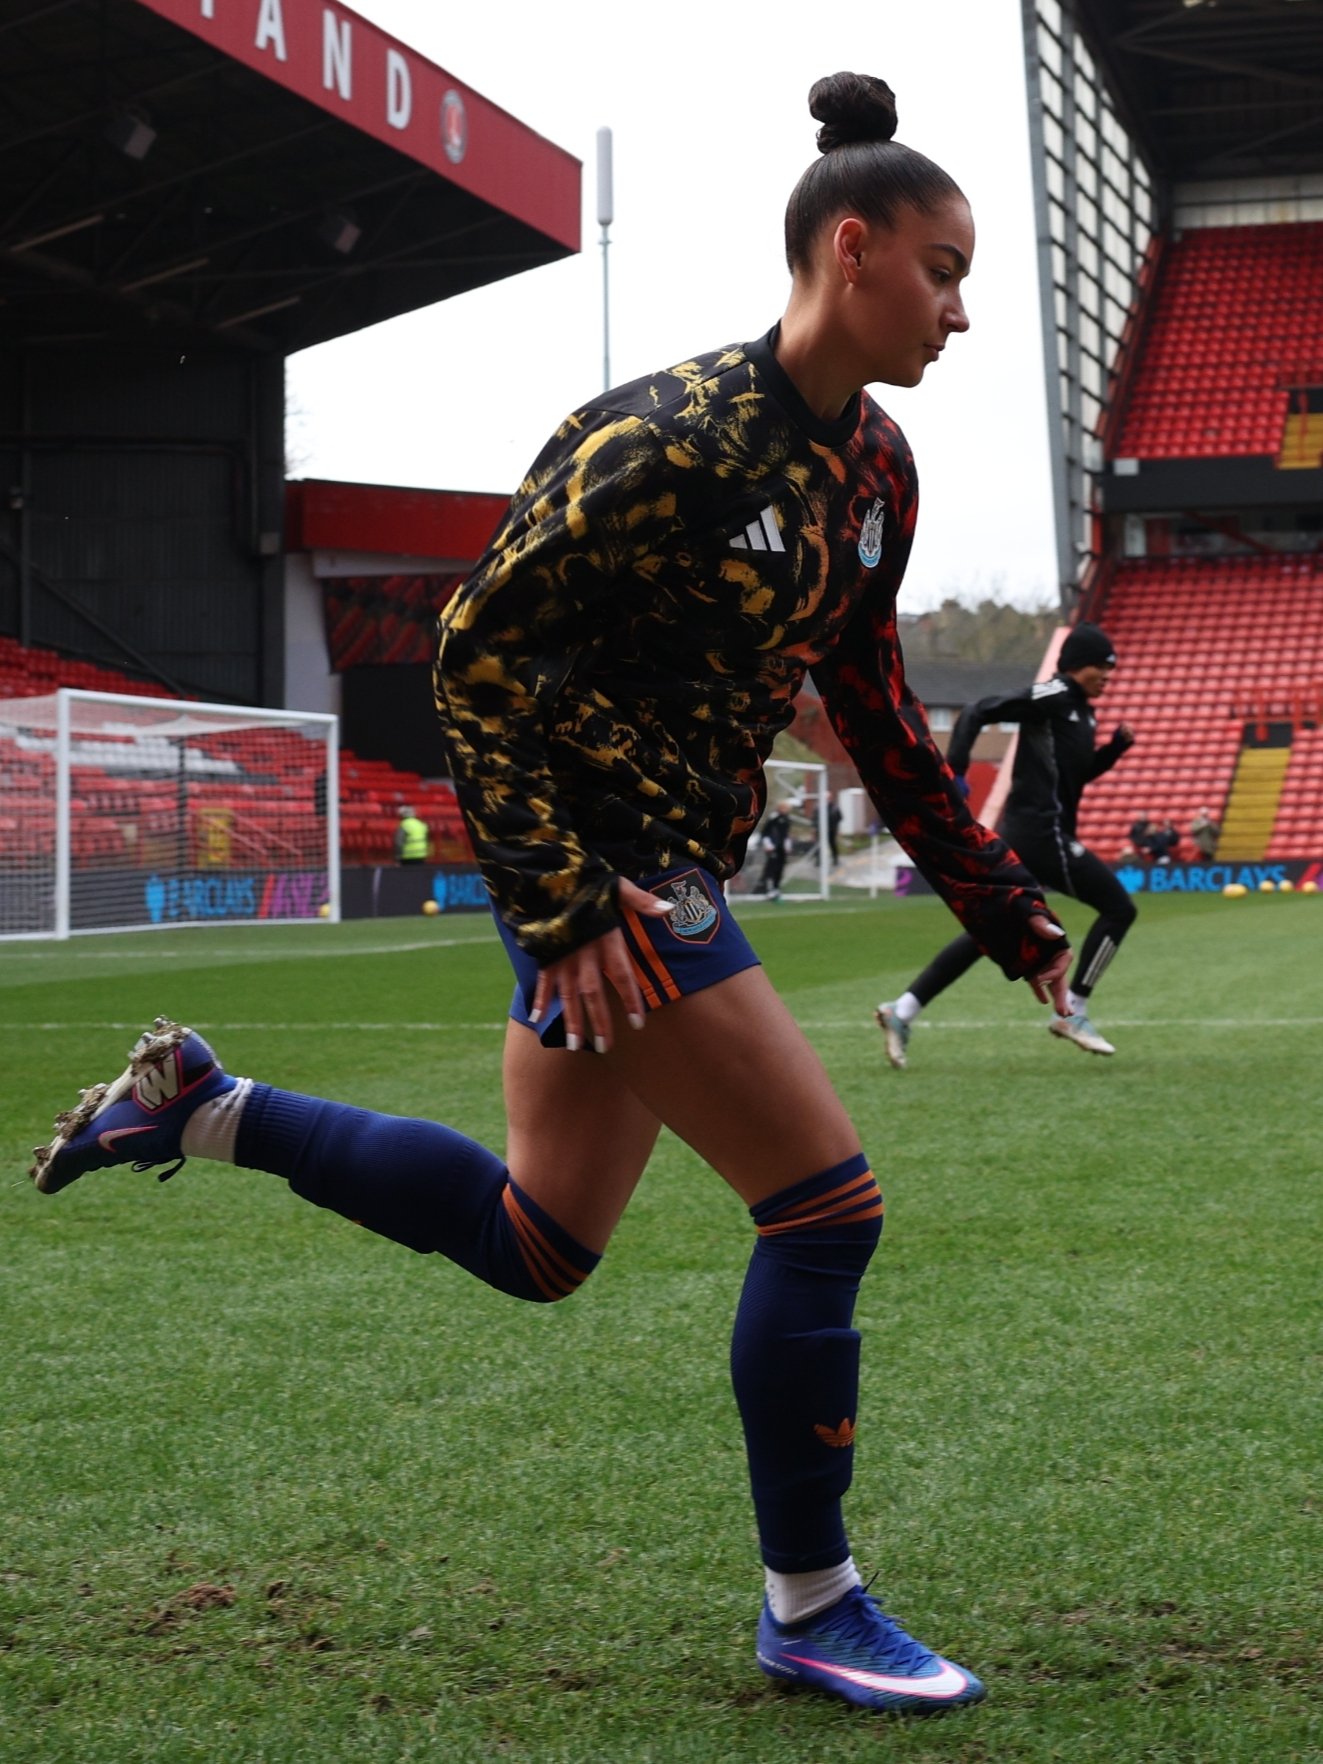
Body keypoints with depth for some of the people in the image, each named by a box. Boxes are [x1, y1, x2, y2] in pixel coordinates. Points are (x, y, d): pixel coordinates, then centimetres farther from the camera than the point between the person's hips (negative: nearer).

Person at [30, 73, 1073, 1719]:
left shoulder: (874, 465, 7)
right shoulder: (671, 439, -19)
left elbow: (874, 710, 17)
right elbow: (473, 653, -18)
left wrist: (1007, 912, 15)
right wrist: (566, 907, -21)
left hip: (657, 868, 10)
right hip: (595, 860, -9)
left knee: (535, 1246, 17)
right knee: (826, 1204, -8)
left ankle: (198, 1105, 27)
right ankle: (808, 1609, 9)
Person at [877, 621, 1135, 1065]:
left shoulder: (1081, 711, 19)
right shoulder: (1053, 696, -9)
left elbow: (1079, 773, 28)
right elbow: (978, 712, -15)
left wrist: (1117, 746, 11)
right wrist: (953, 774, -25)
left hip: (1025, 836, 10)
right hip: (1041, 835, -10)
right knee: (1118, 908, -3)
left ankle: (902, 1010, 9)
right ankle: (1071, 1012, 1)